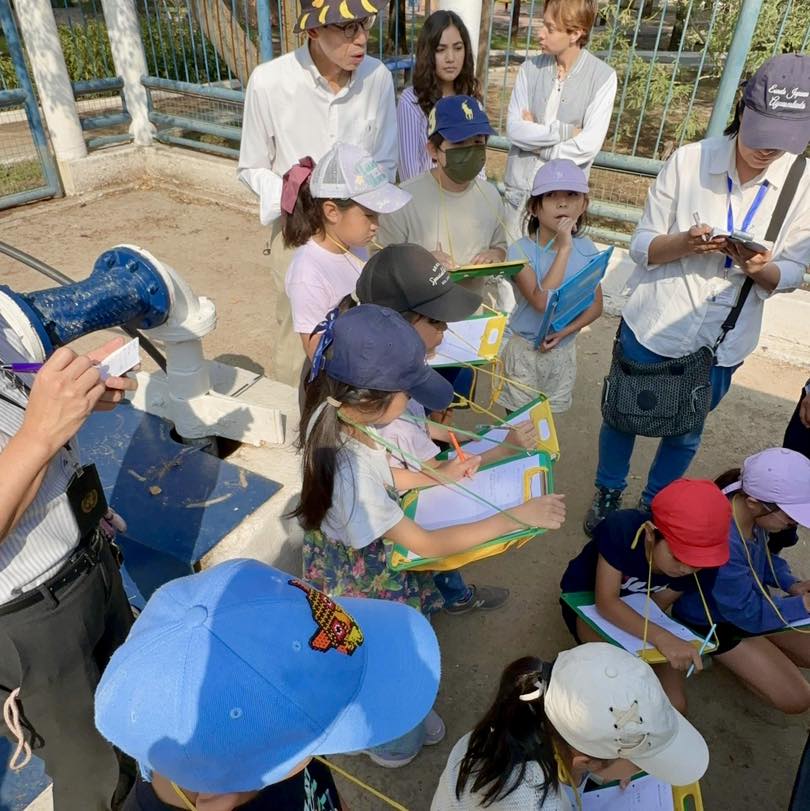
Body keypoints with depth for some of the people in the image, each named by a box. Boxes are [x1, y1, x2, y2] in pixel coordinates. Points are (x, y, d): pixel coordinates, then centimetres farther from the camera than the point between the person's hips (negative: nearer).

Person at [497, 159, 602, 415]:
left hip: (563, 351, 4)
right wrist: (564, 248, -31)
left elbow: (596, 305, -2)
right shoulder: (522, 250, -20)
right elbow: (541, 301, -32)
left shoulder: (587, 250, -7)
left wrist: (565, 331, -19)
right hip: (525, 349, -3)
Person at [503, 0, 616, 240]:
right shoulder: (530, 69, 1)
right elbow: (514, 129, -7)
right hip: (519, 188, 3)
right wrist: (565, 131, -13)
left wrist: (536, 139, -8)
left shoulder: (603, 77, -8)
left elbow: (588, 146, -14)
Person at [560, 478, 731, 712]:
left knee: (674, 704, -11)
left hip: (636, 611, 3)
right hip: (587, 599, -3)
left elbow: (657, 605, -11)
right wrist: (662, 638, -49)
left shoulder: (697, 560, -23)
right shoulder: (621, 530, -38)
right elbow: (606, 602, -36)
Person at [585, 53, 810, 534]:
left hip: (722, 342, 2)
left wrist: (762, 269, -25)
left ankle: (654, 506, 45)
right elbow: (642, 246, -9)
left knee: (685, 434, 19)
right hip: (653, 327, -1)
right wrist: (686, 243, -30)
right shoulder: (689, 161, -14)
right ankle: (609, 494, 45)